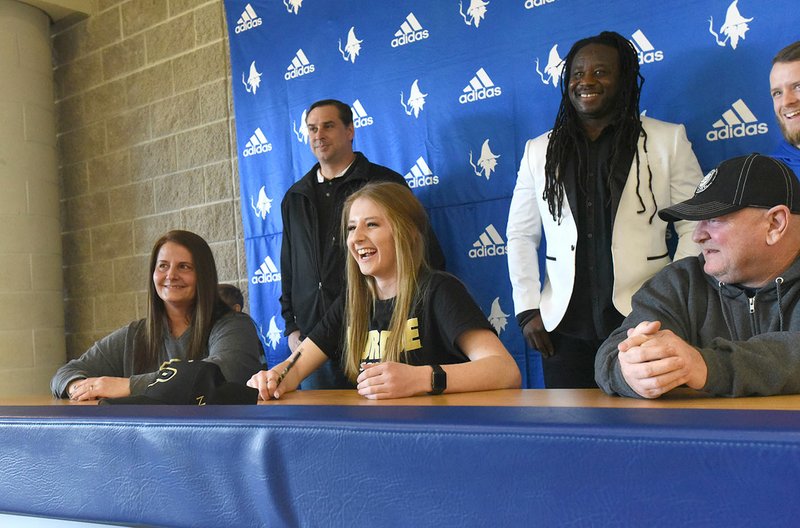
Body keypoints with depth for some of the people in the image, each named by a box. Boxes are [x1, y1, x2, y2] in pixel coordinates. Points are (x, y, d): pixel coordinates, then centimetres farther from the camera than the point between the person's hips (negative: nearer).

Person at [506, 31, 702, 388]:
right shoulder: (539, 151, 11)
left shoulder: (668, 140, 4)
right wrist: (528, 310, 4)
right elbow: (521, 236, 12)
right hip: (565, 326, 2)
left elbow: (694, 228, 2)